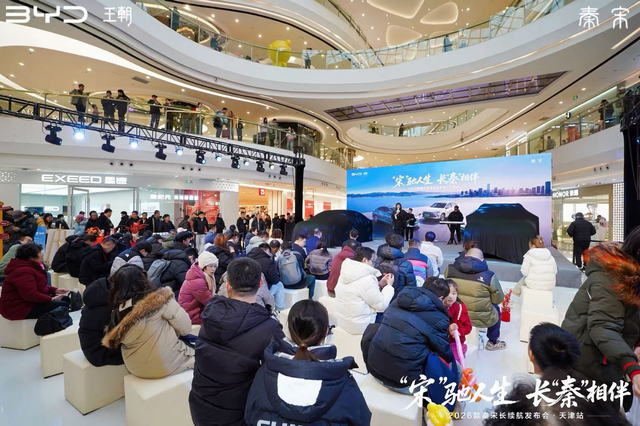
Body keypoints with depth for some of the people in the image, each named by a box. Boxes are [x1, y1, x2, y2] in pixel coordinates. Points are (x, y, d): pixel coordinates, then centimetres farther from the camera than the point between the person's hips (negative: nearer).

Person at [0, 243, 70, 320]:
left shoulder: (30, 267, 12)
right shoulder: (24, 271, -25)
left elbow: (39, 286, 19)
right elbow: (30, 295, -32)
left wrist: (55, 290, 6)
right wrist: (51, 299, -25)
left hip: (30, 302, 12)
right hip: (20, 308, -12)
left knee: (66, 299, 6)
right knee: (63, 306, -21)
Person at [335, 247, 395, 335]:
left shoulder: (346, 273, 2)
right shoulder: (367, 279, -23)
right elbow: (381, 306, -14)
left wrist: (380, 284, 6)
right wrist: (389, 286, -3)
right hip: (360, 326, -8)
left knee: (384, 313, 19)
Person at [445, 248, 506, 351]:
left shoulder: (449, 269, -9)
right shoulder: (488, 275, -17)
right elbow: (498, 299, -4)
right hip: (481, 318, -3)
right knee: (495, 308, 30)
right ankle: (492, 342, 46)